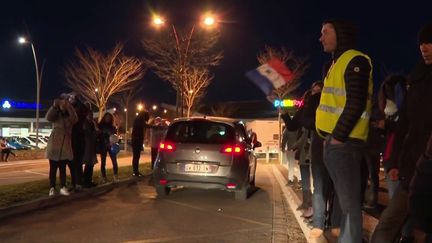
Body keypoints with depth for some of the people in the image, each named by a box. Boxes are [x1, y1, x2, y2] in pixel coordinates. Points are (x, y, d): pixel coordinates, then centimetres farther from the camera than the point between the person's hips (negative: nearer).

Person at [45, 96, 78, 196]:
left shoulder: (69, 117, 10)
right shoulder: (55, 115, 4)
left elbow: (75, 119, -14)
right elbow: (48, 117, -18)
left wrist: (69, 107, -21)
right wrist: (54, 106, -29)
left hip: (65, 145, 2)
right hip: (54, 143, -2)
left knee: (63, 168, 6)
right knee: (53, 167, 0)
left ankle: (63, 187, 8)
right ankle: (52, 188, 1)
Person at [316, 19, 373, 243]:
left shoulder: (355, 61, -10)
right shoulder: (338, 63, 21)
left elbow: (356, 104, -19)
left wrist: (338, 137, -16)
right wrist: (330, 138, 16)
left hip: (344, 143, -10)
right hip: (334, 142, 10)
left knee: (349, 202, -5)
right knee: (345, 200, 16)